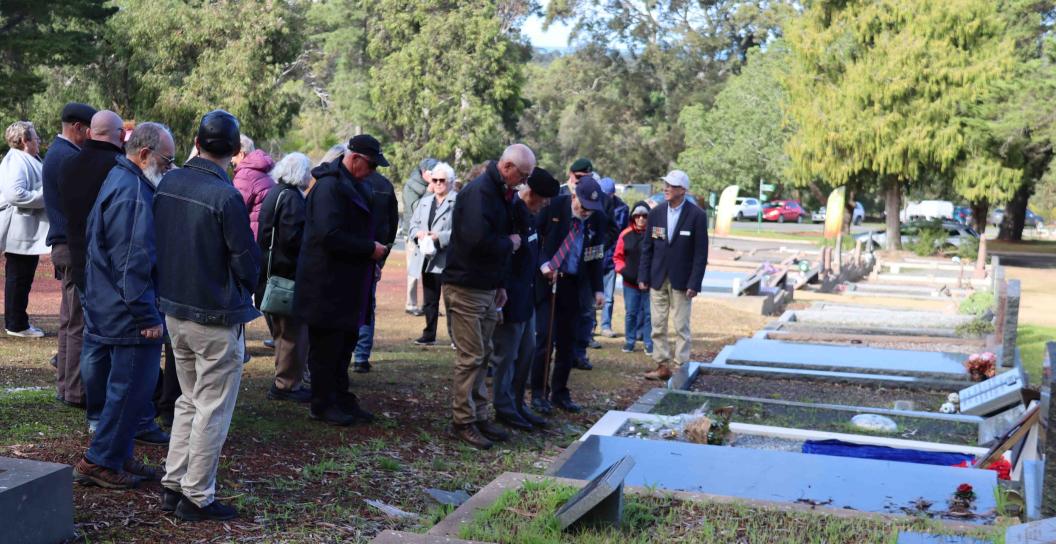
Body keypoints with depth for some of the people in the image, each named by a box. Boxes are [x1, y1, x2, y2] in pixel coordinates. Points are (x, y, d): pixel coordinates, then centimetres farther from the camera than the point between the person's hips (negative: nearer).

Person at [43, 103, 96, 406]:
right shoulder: (70, 158, -16)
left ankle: (65, 386, 23)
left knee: (69, 320, 16)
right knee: (80, 323, -5)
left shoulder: (56, 152, 17)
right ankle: (76, 391, -1)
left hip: (63, 245, 11)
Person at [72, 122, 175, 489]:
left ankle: (118, 455, 28)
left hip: (114, 310, 11)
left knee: (129, 386, 18)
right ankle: (99, 462, 8)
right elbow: (132, 263, -24)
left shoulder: (120, 181, 15)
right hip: (130, 315, -11)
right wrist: (147, 317, -20)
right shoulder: (132, 193, -20)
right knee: (132, 388, -2)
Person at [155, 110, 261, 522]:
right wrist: (244, 293, 6)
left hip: (174, 310, 7)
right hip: (217, 318, -7)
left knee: (189, 400, 21)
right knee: (212, 410, 5)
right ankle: (197, 498, 12)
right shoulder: (226, 197, -22)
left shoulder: (168, 183, 0)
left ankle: (173, 485, 25)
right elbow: (248, 262, -15)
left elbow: (156, 243, 10)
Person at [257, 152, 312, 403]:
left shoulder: (274, 194, 15)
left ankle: (284, 381, 28)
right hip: (289, 272, -10)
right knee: (294, 329, -2)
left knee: (285, 329, 19)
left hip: (274, 270, 10)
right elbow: (293, 238, -23)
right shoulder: (292, 198, -16)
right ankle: (286, 385, 3)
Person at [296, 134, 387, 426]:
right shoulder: (329, 186, -18)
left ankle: (341, 399, 27)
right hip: (327, 285, -10)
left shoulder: (356, 186, 14)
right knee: (326, 347, 2)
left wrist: (372, 250, 8)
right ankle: (322, 405, 14)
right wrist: (370, 249, -20)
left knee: (344, 345, 17)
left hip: (347, 285, 10)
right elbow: (330, 235, -27)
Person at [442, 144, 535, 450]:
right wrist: (510, 243, -13)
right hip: (466, 288, -10)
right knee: (471, 357, -4)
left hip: (486, 288, 10)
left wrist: (499, 285, 15)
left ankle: (479, 416, 23)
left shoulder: (501, 194, 12)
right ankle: (463, 422, 6)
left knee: (482, 355, 14)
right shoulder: (479, 192, -18)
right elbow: (478, 240, -30)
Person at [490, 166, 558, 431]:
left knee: (527, 350, 17)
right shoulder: (510, 213, -21)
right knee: (506, 354, 2)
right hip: (510, 298, -10)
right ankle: (505, 409, 15)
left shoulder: (528, 214, 9)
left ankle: (517, 403, 28)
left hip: (526, 297, 10)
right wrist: (501, 296, -23)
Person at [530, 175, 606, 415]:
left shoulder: (597, 218, 0)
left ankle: (560, 392, 18)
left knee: (567, 342, 7)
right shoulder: (553, 206, -9)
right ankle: (538, 393, 4)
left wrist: (598, 289, 1)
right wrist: (542, 264, -15)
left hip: (574, 286, 3)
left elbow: (595, 255, 8)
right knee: (546, 338, -8)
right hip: (547, 280, -3)